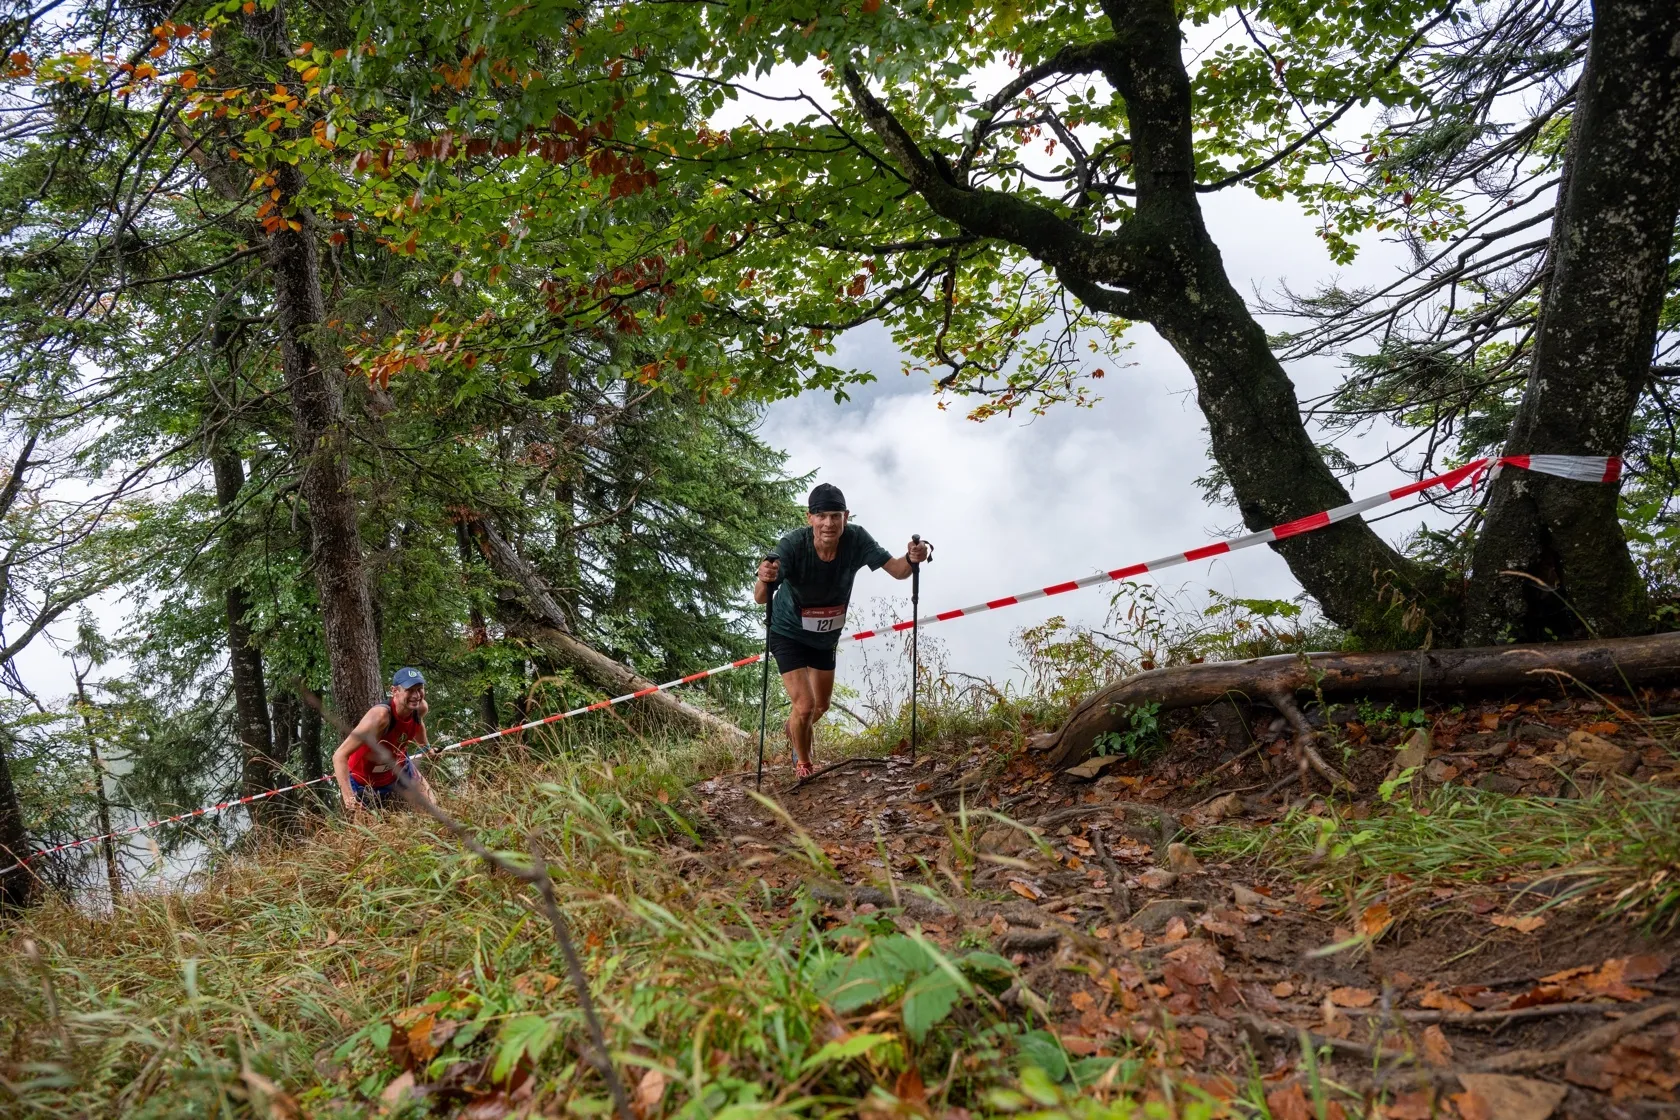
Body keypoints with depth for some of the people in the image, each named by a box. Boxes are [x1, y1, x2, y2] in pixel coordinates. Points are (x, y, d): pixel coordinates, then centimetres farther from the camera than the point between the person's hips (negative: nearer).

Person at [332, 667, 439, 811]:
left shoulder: (420, 708, -18)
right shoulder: (380, 716, -38)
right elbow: (340, 755, -40)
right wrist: (349, 799, -48)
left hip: (398, 770, 6)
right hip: (364, 783, -6)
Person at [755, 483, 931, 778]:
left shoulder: (856, 540, -25)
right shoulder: (793, 545, -34)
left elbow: (897, 571, -25)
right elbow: (759, 599, -43)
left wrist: (912, 559, -48)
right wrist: (765, 579, -66)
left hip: (826, 637, 5)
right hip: (789, 635, -4)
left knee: (821, 706, 21)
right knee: (805, 706, -12)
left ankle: (793, 729, 56)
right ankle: (802, 762, 19)